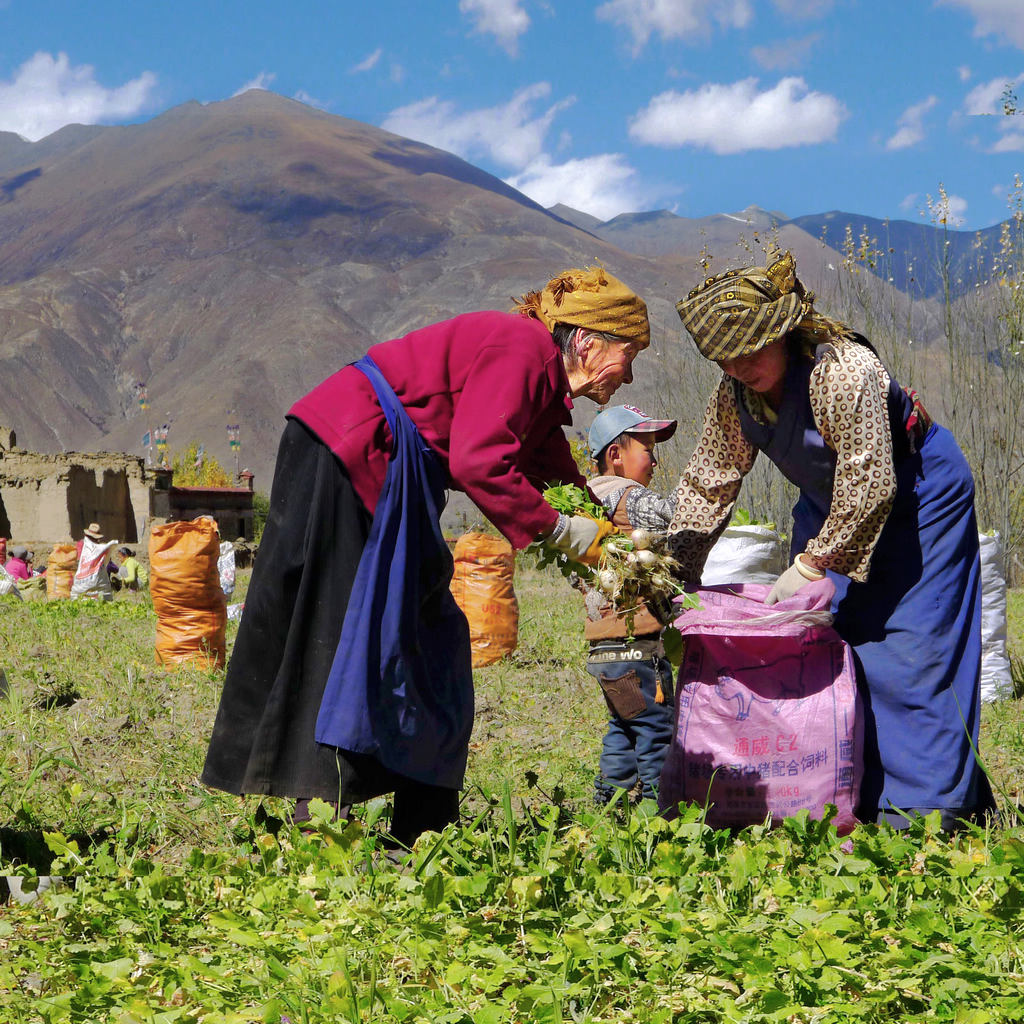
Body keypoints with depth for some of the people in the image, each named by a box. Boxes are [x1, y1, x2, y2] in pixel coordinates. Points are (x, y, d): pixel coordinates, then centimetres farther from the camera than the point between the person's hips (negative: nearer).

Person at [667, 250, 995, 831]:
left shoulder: (845, 370, -33)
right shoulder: (735, 397, -10)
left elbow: (869, 487, -32)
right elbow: (707, 484, -1)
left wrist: (809, 566, -26)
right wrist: (676, 573, -8)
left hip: (916, 495, -7)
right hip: (834, 508, 7)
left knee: (908, 647, -12)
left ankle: (921, 806, -7)